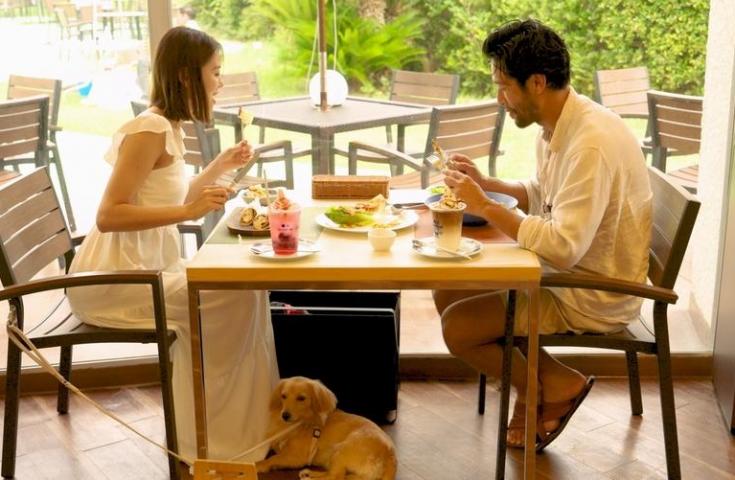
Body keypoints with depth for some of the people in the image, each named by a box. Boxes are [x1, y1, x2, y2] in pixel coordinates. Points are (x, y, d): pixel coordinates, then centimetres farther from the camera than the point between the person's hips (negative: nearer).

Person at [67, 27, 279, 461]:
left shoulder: (170, 128, 11)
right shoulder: (151, 129, -19)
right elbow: (109, 216, -24)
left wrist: (221, 166, 14)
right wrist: (190, 211, -29)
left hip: (145, 267, 9)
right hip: (115, 278, -9)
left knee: (242, 286, 5)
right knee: (238, 295, -13)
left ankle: (232, 427, 12)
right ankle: (221, 437, 2)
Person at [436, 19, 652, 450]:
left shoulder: (592, 142, -28)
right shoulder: (556, 125, 2)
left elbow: (564, 246, -33)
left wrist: (485, 207, -25)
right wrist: (486, 183, 3)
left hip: (595, 296, -10)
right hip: (566, 272, 10)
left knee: (458, 328, -12)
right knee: (447, 294, 6)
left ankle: (557, 386, 7)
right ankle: (542, 381, 12)